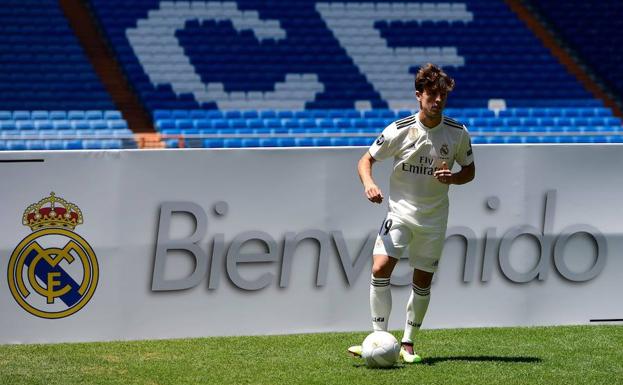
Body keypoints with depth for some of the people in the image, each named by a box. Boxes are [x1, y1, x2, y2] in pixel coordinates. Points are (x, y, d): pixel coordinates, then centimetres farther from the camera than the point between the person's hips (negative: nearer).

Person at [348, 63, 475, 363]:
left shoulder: (458, 133, -4)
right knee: (380, 268, -19)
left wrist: (452, 178, -13)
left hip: (434, 218, 2)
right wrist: (368, 183, -21)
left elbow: (469, 170, 10)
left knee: (423, 282, 6)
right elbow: (366, 160, 0)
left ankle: (407, 344, 20)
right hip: (399, 211, -2)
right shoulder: (399, 130, -10)